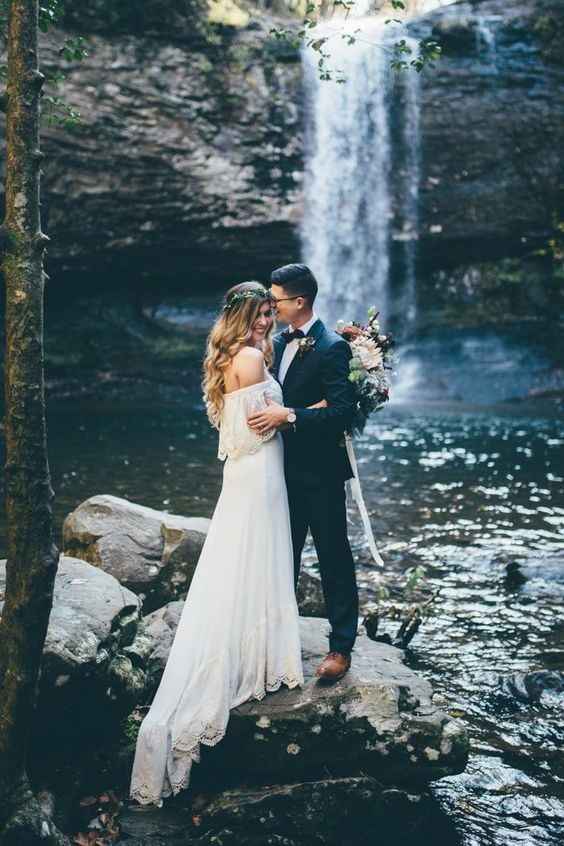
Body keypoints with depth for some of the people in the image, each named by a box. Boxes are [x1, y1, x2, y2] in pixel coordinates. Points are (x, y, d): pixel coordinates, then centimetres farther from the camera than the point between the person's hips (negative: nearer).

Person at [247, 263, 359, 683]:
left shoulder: (332, 348, -16)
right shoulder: (278, 343, 8)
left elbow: (343, 411, -22)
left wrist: (290, 416, -27)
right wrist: (272, 416, -4)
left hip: (320, 472, -8)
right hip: (285, 467, 8)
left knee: (334, 558, 4)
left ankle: (341, 647, 16)